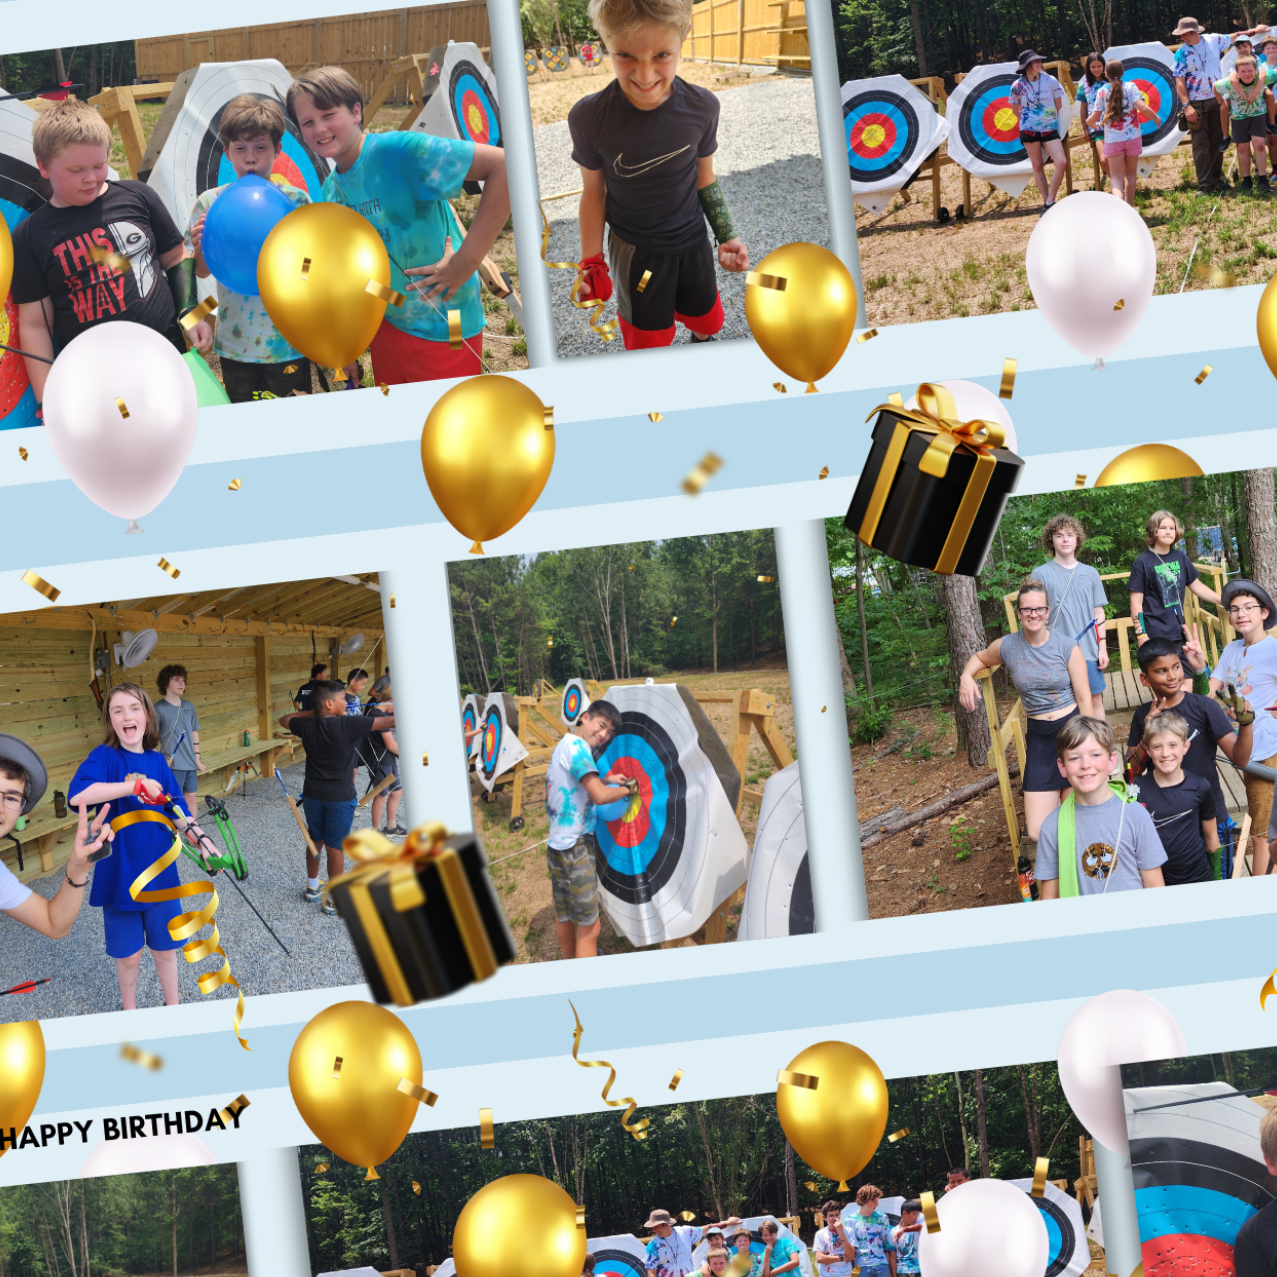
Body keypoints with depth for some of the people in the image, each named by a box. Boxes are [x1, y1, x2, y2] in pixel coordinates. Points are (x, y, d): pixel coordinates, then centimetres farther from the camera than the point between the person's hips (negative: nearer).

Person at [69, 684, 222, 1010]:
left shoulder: (158, 762, 2)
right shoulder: (104, 758, -12)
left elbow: (179, 813, 7)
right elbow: (77, 795, -31)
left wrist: (201, 840, -12)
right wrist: (136, 786, -34)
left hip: (160, 871, 3)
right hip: (120, 874, -3)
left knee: (165, 948, 15)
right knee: (128, 955, 10)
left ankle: (172, 1008, 34)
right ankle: (129, 1014, 31)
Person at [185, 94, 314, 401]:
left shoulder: (295, 200, -5)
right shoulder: (210, 203, -2)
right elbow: (202, 272, 2)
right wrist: (199, 248, -20)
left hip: (287, 340, -1)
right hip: (235, 341, 2)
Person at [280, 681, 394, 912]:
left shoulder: (307, 726, -7)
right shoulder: (348, 725, -23)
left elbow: (284, 720, 16)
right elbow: (390, 722, -24)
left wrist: (313, 713, 10)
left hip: (313, 795, 5)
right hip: (340, 797, -5)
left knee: (315, 841, 20)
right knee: (335, 847, 3)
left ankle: (312, 888, 35)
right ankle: (333, 900, 10)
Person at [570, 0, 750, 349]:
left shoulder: (701, 107, -18)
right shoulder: (589, 117, -24)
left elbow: (705, 179, -1)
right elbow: (594, 192, -10)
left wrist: (726, 237, -2)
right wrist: (591, 263, -10)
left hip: (692, 242, 2)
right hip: (633, 252, -2)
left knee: (708, 320, 22)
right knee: (649, 340, 10)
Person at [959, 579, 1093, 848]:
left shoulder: (1067, 646, -6)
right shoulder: (1007, 646, 0)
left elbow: (1084, 699, -5)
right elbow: (980, 658, 24)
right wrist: (966, 677, 2)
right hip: (1039, 736, 2)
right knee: (1038, 833, -5)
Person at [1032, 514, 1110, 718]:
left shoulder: (1090, 573, 11)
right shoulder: (1040, 574, 1)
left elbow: (1098, 613, 14)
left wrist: (1102, 647, 7)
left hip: (1089, 652, 3)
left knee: (1095, 701, 5)